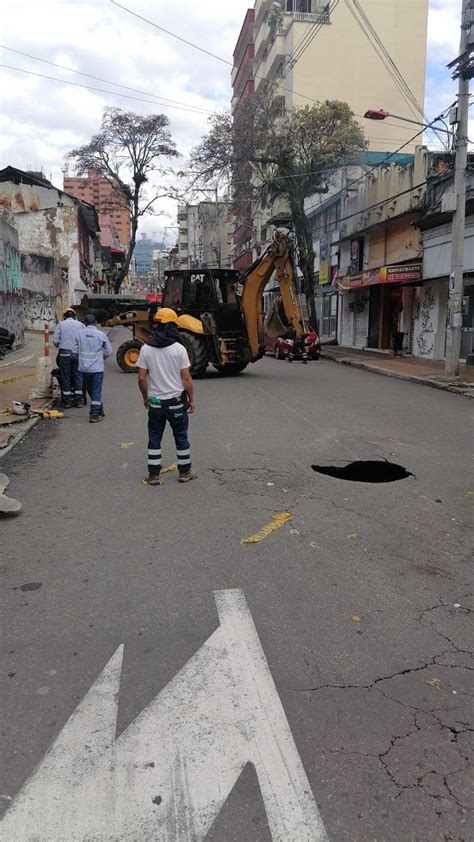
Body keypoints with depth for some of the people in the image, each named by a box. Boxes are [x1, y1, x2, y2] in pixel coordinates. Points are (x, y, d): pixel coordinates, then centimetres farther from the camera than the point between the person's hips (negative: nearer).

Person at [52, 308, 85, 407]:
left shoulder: (60, 324, 5)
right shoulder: (80, 324, 9)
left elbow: (55, 340, -1)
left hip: (64, 353, -1)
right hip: (78, 353, 1)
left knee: (65, 376, 5)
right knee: (78, 376, 8)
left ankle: (67, 400, 8)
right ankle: (79, 399, 10)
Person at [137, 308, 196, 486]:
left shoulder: (146, 349, -4)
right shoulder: (179, 348, -11)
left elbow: (142, 378, -4)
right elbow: (186, 378, -10)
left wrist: (145, 397, 12)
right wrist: (191, 399, 2)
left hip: (155, 402, 2)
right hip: (176, 401, -1)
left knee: (154, 438, 11)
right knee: (181, 437, 13)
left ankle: (154, 475, 14)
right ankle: (185, 472, 22)